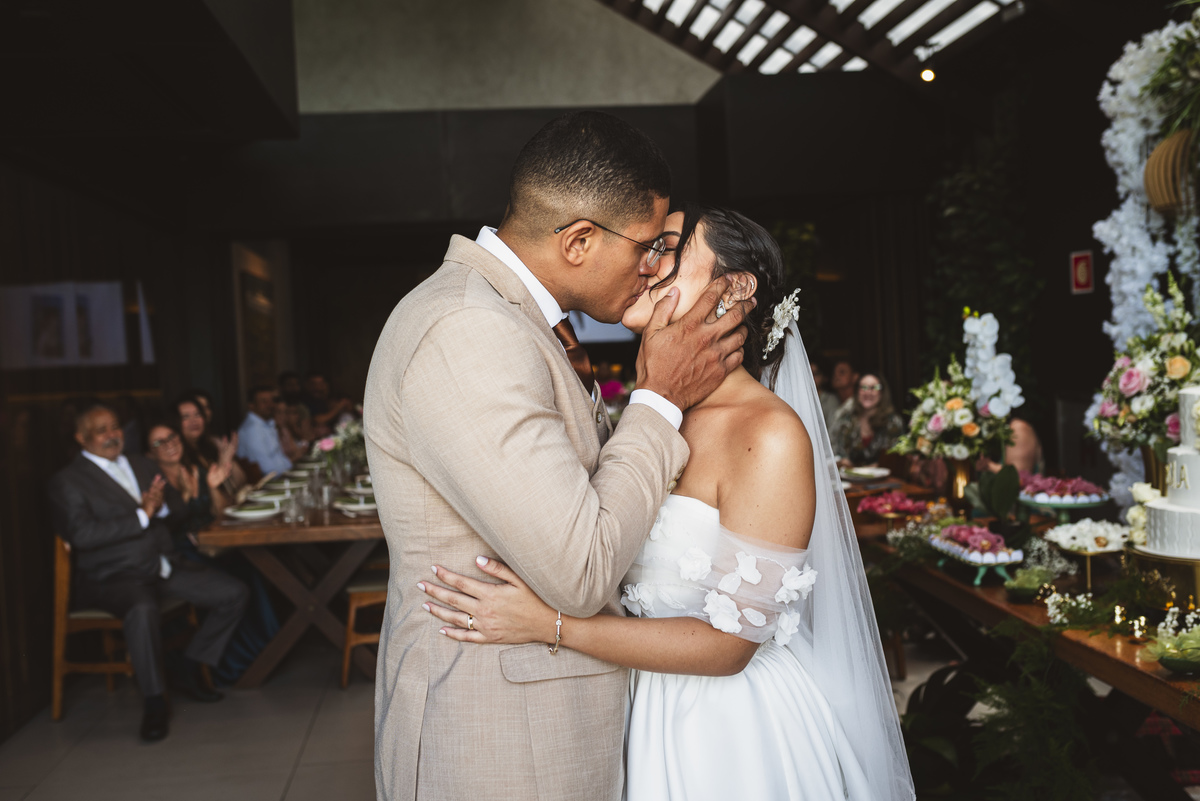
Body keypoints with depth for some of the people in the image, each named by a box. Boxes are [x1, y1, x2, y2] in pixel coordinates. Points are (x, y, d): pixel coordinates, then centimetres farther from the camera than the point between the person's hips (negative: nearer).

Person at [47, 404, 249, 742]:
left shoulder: (142, 464, 18)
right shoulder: (67, 481, -2)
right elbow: (82, 534, -17)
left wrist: (161, 506, -8)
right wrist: (142, 515, -18)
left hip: (165, 567, 7)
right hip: (113, 577, -6)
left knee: (233, 593, -8)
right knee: (142, 609, -39)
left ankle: (190, 668, 8)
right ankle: (154, 701, -22)